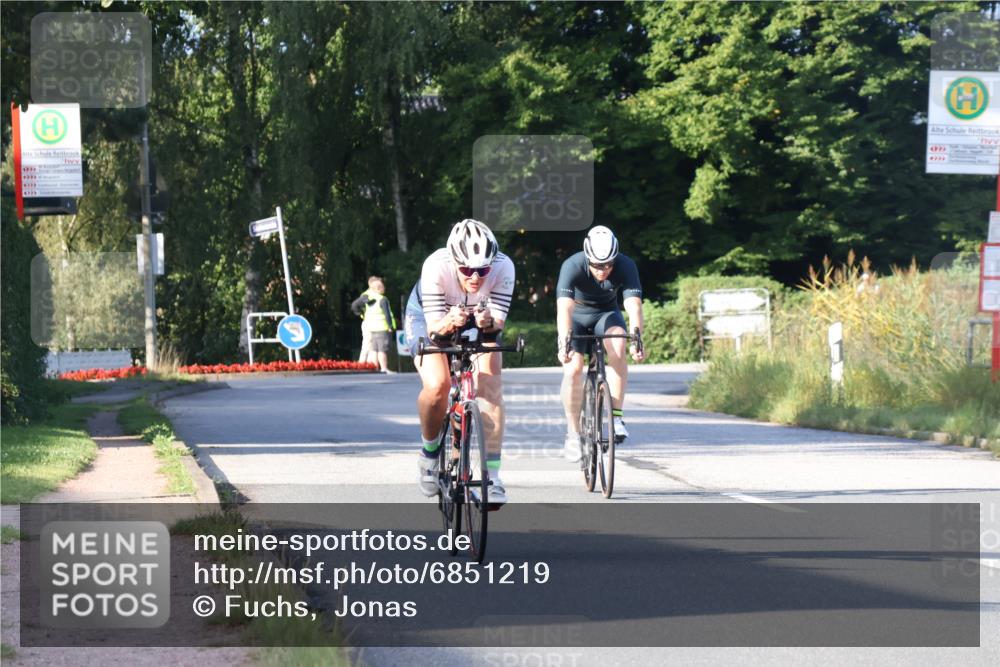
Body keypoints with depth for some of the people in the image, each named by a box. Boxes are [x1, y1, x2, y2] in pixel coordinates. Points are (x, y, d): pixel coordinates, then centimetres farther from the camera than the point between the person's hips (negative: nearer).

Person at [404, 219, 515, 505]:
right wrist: (449, 322, -55)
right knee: (437, 385, -28)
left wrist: (489, 322, -52)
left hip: (479, 323, 2)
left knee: (490, 385, -22)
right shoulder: (436, 267, -37)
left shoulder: (503, 267, -32)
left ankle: (492, 475, -17)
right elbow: (434, 326, -33)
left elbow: (499, 323, -29)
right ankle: (429, 449, 1)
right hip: (428, 317, -2)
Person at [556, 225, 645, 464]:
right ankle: (573, 433, -5)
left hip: (606, 314, 1)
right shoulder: (572, 266, -31)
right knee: (573, 368, -21)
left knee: (618, 345, -31)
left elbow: (634, 305, -37)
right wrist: (565, 343, -56)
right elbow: (564, 309, -41)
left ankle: (616, 417, -25)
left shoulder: (626, 266, -27)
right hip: (577, 316, -1)